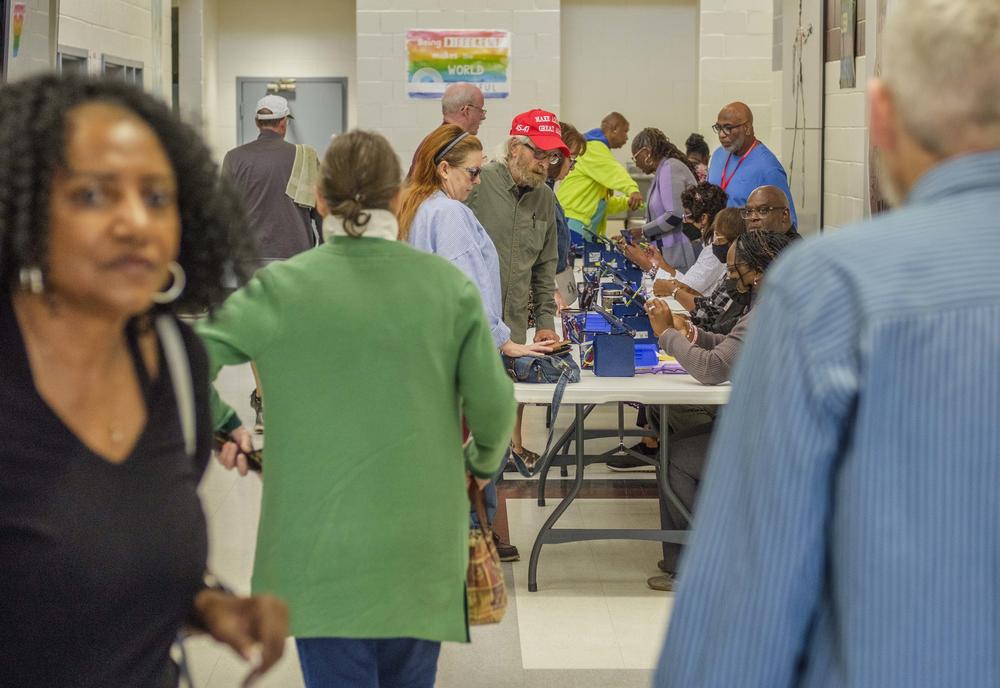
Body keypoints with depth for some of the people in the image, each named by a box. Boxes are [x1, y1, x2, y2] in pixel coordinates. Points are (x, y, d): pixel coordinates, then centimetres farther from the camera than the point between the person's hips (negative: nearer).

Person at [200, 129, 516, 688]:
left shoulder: (283, 288, -7)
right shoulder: (449, 285, -2)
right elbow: (493, 403, -2)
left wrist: (222, 426, 6)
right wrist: (484, 461, 18)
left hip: (322, 543, -2)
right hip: (423, 539, 2)